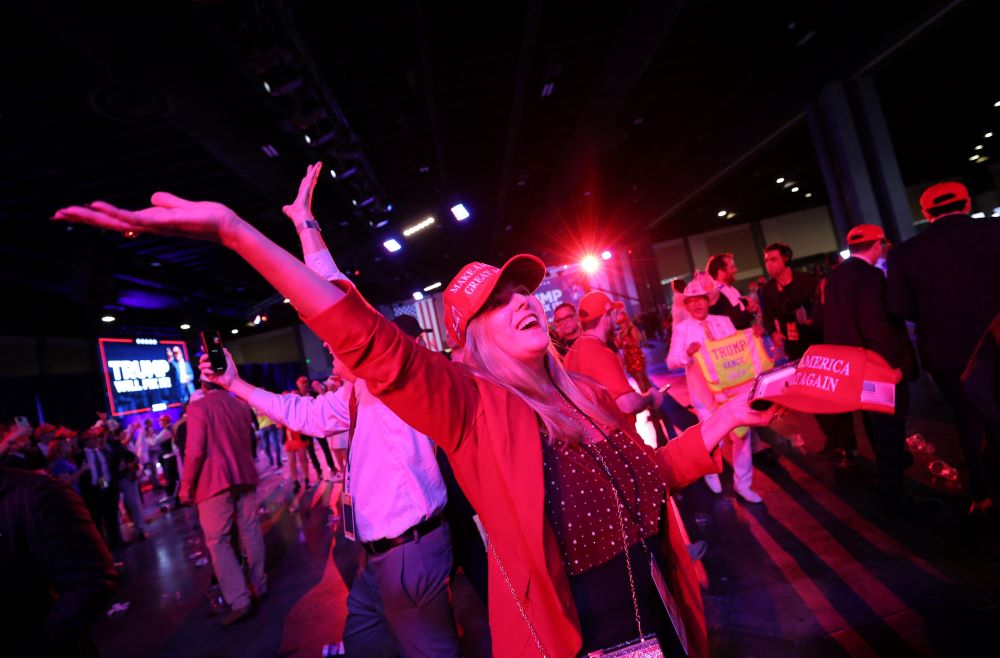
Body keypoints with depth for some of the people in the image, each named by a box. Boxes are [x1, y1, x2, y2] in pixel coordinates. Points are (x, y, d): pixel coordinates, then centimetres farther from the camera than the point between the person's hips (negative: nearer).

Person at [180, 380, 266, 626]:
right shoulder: (242, 405, 7)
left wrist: (186, 486, -5)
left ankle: (239, 601, -1)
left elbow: (194, 451, -15)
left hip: (215, 481, -5)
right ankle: (260, 584, 27)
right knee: (250, 531, 15)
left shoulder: (198, 407, -10)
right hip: (244, 477, 6)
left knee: (217, 541, 1)